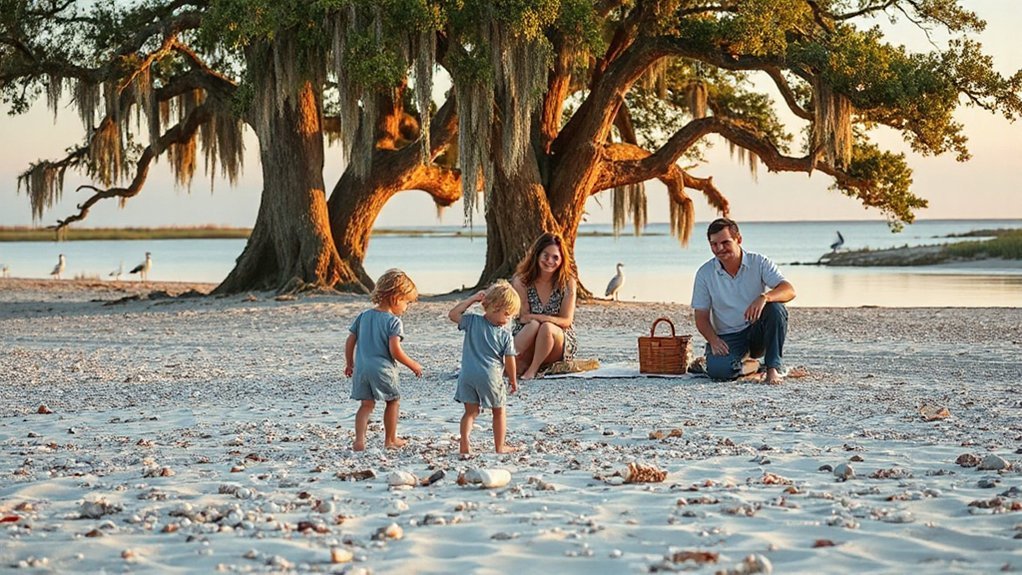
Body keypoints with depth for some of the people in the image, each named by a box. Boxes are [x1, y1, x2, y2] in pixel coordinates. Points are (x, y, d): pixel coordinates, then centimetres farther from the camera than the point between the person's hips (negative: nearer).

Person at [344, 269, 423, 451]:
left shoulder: (363, 316, 10)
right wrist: (413, 365, -5)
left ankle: (359, 440, -8)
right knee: (393, 401, 16)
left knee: (367, 404, 9)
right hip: (383, 369, -5)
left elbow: (350, 342, 11)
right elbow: (395, 351, -18)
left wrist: (349, 364, 23)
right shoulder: (394, 321, -10)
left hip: (361, 368, 5)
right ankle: (390, 439, 24)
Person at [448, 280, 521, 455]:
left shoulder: (472, 321, -2)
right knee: (499, 411, 17)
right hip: (490, 377, -3)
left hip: (468, 375, 3)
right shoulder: (506, 336, -8)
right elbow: (509, 362, -4)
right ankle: (499, 447, 20)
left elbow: (453, 314, 8)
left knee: (470, 411, 9)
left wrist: (472, 299, 4)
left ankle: (464, 443, -11)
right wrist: (513, 381, 12)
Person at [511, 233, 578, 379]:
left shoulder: (568, 283, -5)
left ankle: (533, 369, -23)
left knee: (547, 328, -35)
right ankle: (518, 364, -34)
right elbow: (523, 317, -4)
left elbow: (566, 321, -10)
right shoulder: (522, 281, -5)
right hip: (526, 339, 0)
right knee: (533, 325, -34)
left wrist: (533, 317, -21)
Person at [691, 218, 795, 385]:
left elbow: (789, 291, -19)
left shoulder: (759, 263, -5)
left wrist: (765, 297, -41)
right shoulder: (705, 273, -1)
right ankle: (750, 365, 2)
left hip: (757, 333, 0)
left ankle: (773, 368, -18)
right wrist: (713, 340, -20)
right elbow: (701, 317, 1)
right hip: (727, 338, 0)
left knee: (775, 308, -31)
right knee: (717, 370, -32)